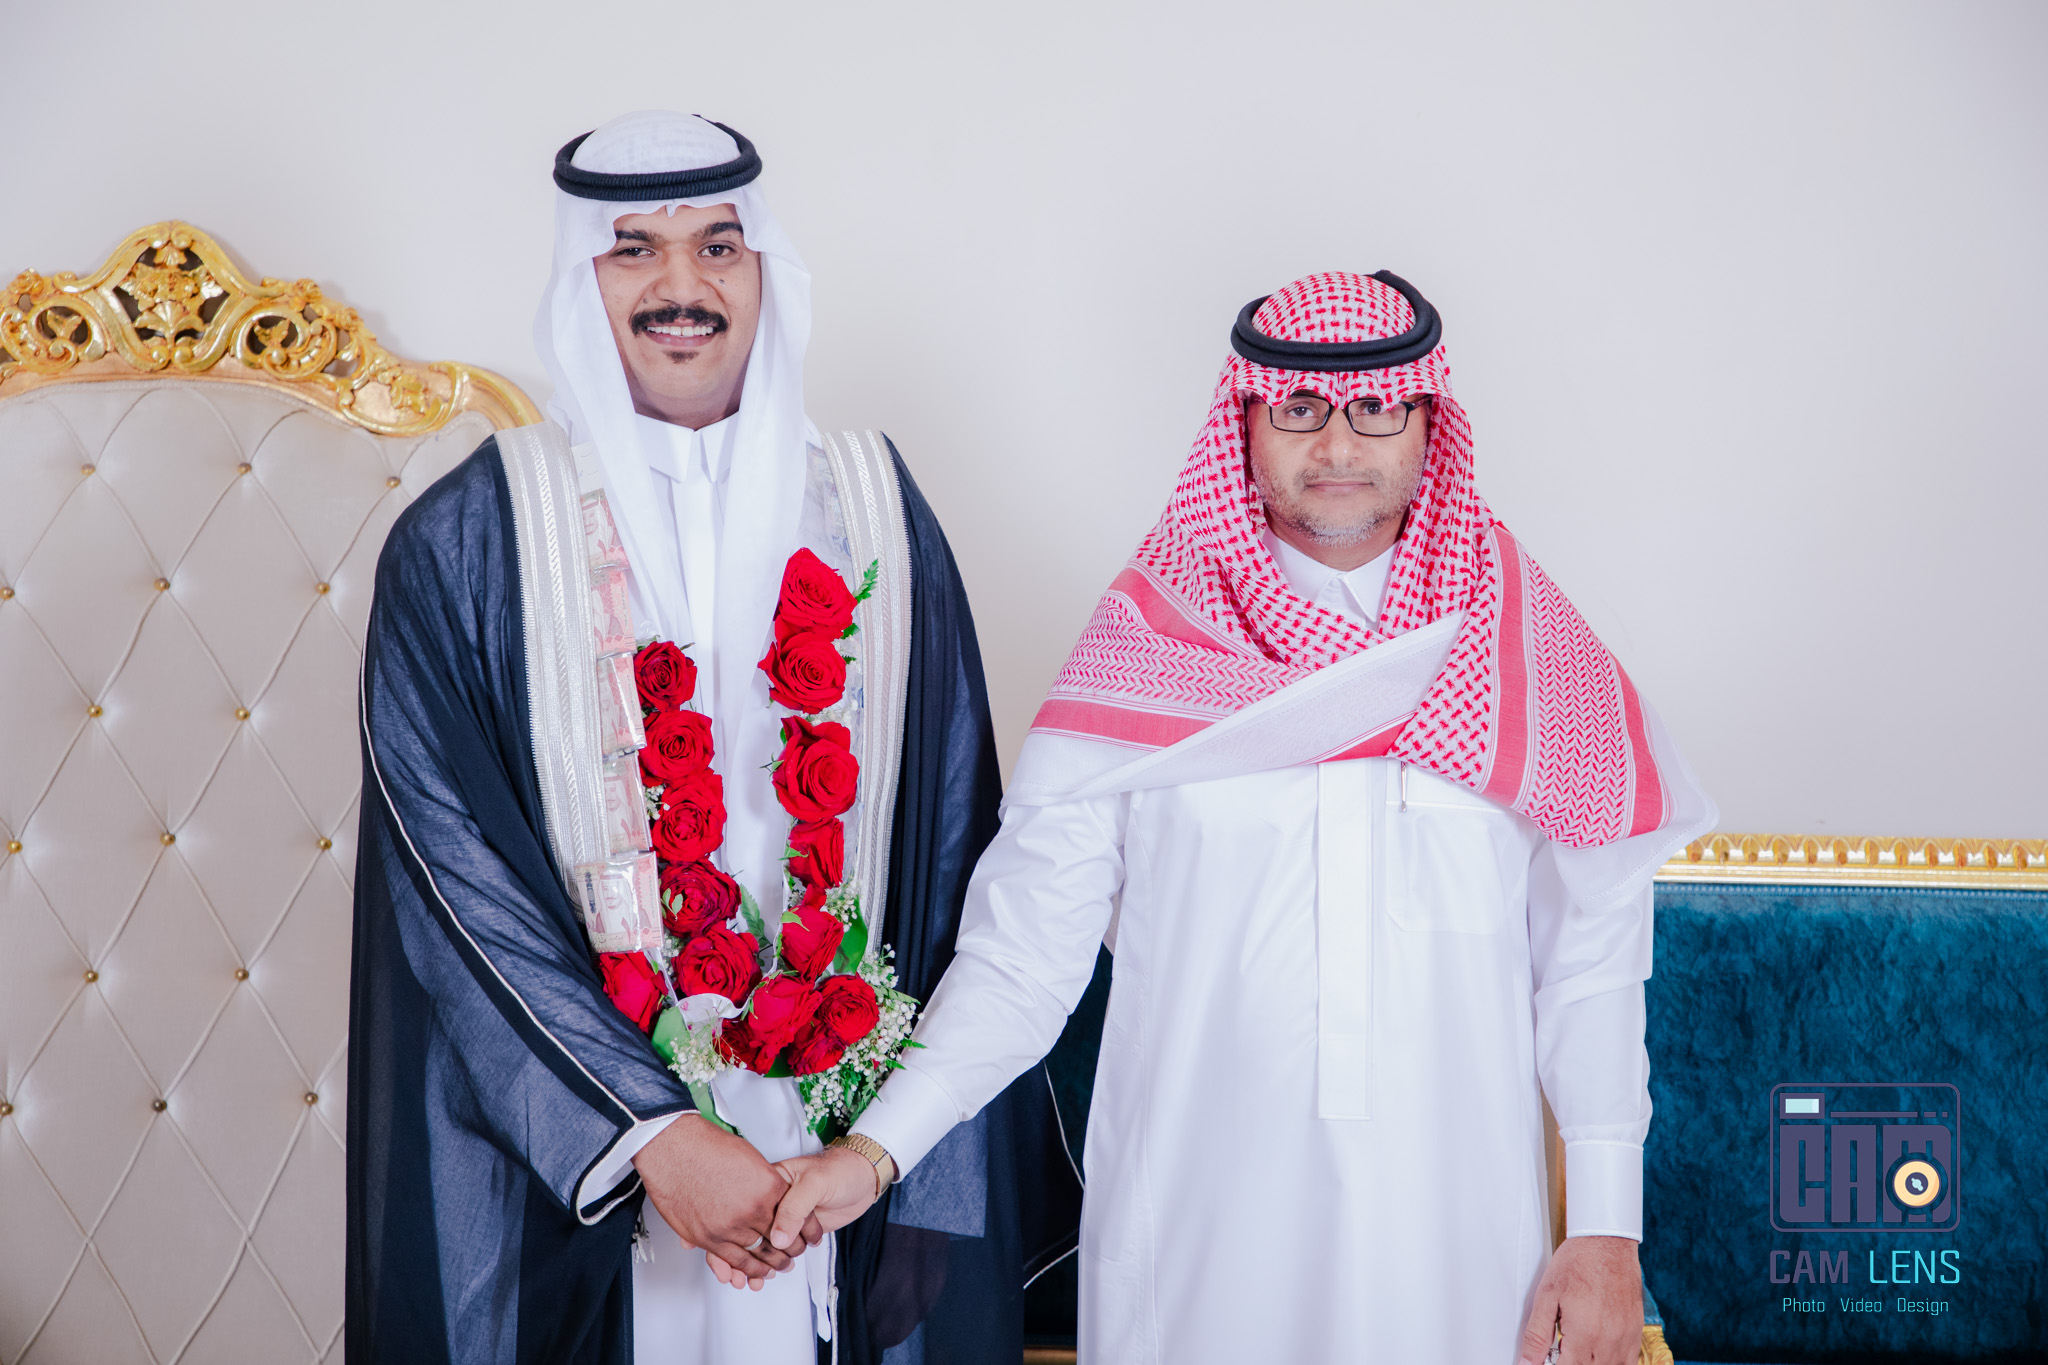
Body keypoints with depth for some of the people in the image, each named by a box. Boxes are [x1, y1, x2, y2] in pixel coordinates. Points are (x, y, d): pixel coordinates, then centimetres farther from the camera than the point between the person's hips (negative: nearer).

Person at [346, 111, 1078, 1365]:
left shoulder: (872, 512, 3)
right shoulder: (462, 546, -3)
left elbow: (952, 838, 3)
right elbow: (449, 870, -9)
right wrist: (651, 1132, -15)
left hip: (843, 1124, 2)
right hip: (565, 1165, -1)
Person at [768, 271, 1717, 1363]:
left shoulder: (1524, 640, 1)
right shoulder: (1146, 643, -3)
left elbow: (1590, 955, 2)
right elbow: (1027, 938, -5)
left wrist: (1608, 1229, -1)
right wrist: (878, 1145, -16)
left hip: (1453, 1228, 1)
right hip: (1195, 1230, -1)